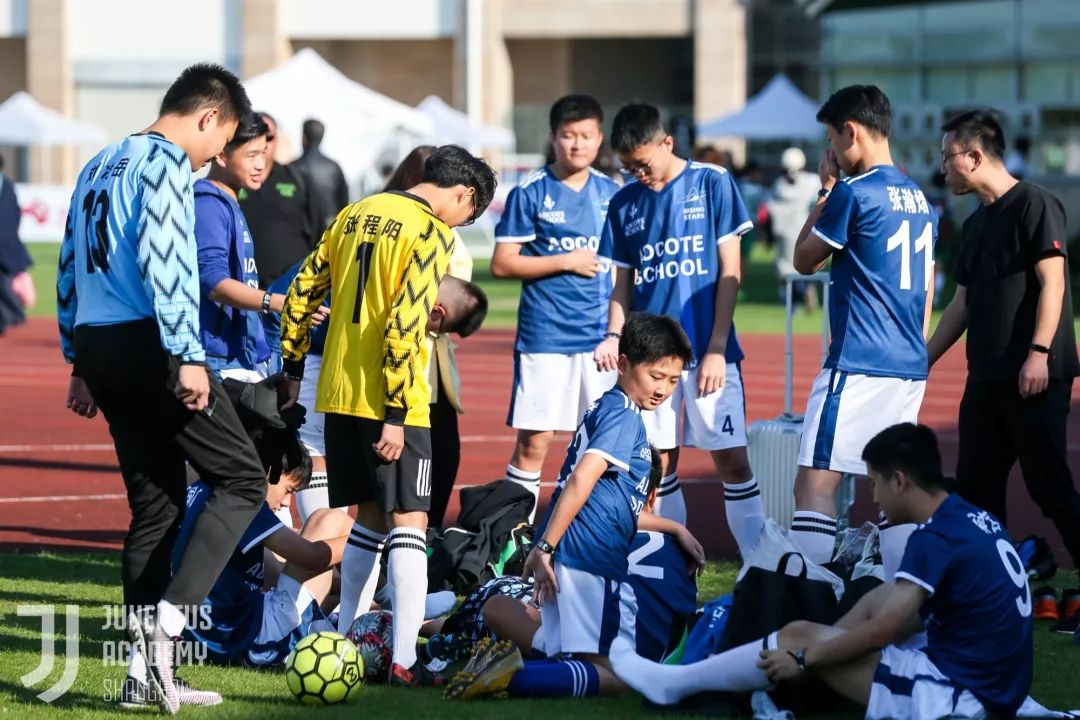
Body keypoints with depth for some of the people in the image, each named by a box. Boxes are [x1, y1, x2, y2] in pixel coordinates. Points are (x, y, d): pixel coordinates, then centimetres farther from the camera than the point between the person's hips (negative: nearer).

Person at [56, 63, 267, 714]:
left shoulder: (99, 166, 20)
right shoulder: (167, 163, -7)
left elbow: (70, 270, 22)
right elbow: (165, 262, -19)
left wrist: (80, 364, 24)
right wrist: (188, 358, -22)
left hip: (99, 345, 9)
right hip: (147, 344, -9)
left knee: (157, 502, 13)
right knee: (242, 478, -2)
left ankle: (150, 667, 10)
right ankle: (169, 614, -16)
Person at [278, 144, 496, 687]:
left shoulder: (356, 214, 12)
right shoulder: (432, 232, -11)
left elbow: (302, 292, 14)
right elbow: (405, 324, -19)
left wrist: (293, 367, 21)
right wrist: (396, 414, -18)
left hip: (338, 395, 7)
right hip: (390, 402, -7)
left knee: (369, 515, 18)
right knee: (408, 520, -3)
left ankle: (346, 641, 21)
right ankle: (404, 660, -10)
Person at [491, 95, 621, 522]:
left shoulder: (611, 193, 11)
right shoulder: (530, 193, -2)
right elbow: (502, 264, -5)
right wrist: (567, 261, -11)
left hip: (601, 338, 4)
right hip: (544, 339, -4)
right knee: (534, 441, -5)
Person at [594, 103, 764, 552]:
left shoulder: (712, 183, -2)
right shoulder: (625, 203, 9)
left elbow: (730, 272, -3)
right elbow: (623, 284, 13)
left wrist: (716, 349, -9)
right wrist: (614, 337, -7)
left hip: (708, 353, -4)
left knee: (732, 462, -6)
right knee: (660, 466, 6)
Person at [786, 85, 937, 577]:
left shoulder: (853, 193, -10)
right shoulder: (919, 199, 14)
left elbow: (804, 260, 2)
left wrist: (825, 190, 9)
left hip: (858, 366, -8)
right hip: (910, 368, 9)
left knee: (815, 482, -9)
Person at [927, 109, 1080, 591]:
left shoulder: (1034, 204, -6)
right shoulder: (977, 223, 19)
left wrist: (1039, 351, -21)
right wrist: (925, 360, 22)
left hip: (1035, 376, -9)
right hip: (986, 376, 9)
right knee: (976, 485, 8)